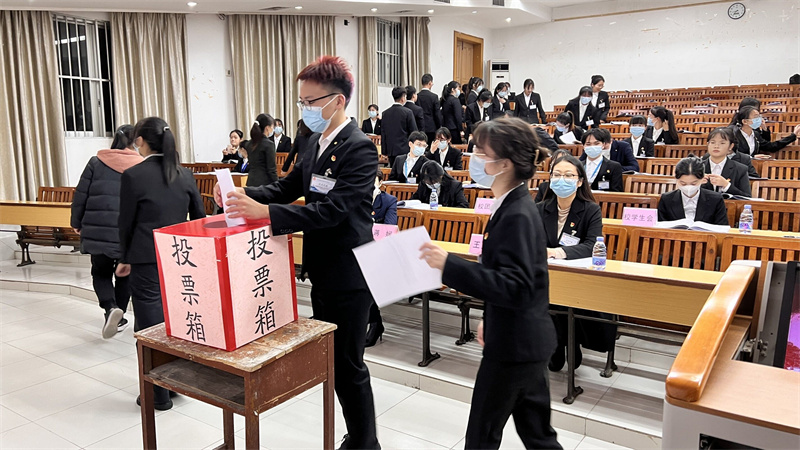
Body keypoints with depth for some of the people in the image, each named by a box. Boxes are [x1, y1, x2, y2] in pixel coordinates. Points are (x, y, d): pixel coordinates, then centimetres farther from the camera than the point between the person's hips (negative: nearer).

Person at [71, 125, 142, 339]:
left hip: (97, 229, 1)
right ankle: (118, 318, 23)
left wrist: (77, 223, 16)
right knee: (124, 274, 17)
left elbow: (80, 196, 4)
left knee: (100, 272, 16)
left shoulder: (96, 162, 4)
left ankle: (111, 308, -8)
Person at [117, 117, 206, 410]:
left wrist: (125, 259, 10)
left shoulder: (133, 176, -10)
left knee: (150, 327, 6)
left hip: (147, 261, -5)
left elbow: (126, 222, -4)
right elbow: (199, 217, 8)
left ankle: (159, 395, 16)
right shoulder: (185, 175, 3)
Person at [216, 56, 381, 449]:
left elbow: (333, 209, -27)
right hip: (322, 270, 9)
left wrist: (264, 211, -33)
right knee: (330, 359, 19)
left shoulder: (359, 148, -18)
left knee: (348, 365, 4)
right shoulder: (316, 142, 9)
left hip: (346, 274, -9)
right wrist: (244, 194, -6)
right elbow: (289, 188, 11)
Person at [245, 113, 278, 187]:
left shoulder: (251, 143, 10)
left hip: (251, 182, 7)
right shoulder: (269, 144, -11)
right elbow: (272, 169, -12)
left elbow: (252, 164, 16)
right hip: (264, 183, -7)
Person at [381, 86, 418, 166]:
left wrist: (384, 151, 13)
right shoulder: (407, 112, -8)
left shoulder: (385, 113, 6)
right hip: (404, 150, -5)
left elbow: (383, 134, 8)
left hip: (390, 150, 5)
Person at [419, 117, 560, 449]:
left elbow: (514, 288, -30)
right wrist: (491, 319, 22)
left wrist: (449, 265, -35)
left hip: (514, 346, -10)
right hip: (527, 341, 10)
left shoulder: (517, 215, -23)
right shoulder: (514, 206, 7)